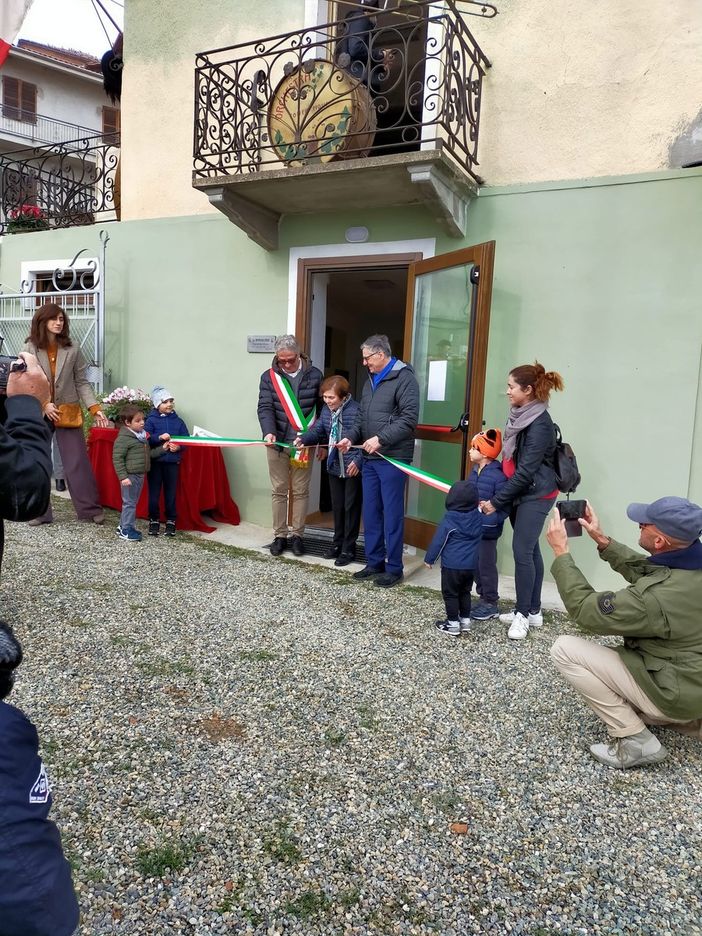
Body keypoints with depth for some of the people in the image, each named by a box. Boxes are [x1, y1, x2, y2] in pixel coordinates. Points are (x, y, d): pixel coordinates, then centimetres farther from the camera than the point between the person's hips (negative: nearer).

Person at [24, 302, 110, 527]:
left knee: (78, 462, 1)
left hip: (68, 412, -1)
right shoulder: (30, 349, 0)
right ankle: (40, 512, 17)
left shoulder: (72, 349, -1)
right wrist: (44, 404, -14)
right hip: (38, 413, 1)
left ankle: (91, 509, 10)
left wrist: (95, 409, -8)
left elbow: (82, 382, 1)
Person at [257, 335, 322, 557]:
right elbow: (265, 408, -7)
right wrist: (268, 432, -26)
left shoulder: (314, 375, 1)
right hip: (277, 443, 1)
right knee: (279, 491, 7)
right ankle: (279, 536, 17)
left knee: (300, 491, 6)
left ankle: (297, 535, 17)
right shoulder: (269, 377, 1)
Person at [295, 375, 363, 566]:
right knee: (337, 506, 17)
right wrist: (303, 438, -12)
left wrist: (358, 461, -25)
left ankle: (349, 549, 14)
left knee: (351, 507, 4)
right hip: (334, 467, 7)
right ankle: (338, 542, 32)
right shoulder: (326, 410, 3)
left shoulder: (356, 411, -21)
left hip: (353, 468, -7)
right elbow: (318, 430, 6)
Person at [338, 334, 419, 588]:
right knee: (371, 513, 11)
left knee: (392, 514, -1)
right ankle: (374, 563, 23)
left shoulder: (404, 377, -7)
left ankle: (394, 568, 9)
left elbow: (409, 418, -17)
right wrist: (351, 438, 6)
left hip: (393, 459, -8)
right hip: (370, 458, 8)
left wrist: (381, 438, -20)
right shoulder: (371, 381, 19)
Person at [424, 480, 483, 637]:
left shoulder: (449, 520, -15)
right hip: (470, 565, 6)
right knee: (465, 592, 20)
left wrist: (429, 559, 2)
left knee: (450, 594, 5)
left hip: (452, 565, -6)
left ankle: (453, 624, 8)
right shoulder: (479, 517, 0)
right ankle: (465, 621, 24)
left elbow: (438, 541, -10)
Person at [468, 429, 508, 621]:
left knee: (486, 566, 3)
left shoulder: (498, 476, -19)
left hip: (488, 531, -8)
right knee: (475, 565, 16)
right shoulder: (475, 470, 5)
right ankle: (483, 598, 31)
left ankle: (491, 604, 17)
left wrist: (489, 514, -28)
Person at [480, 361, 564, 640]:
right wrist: (496, 494, 13)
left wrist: (496, 501, -18)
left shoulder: (540, 424, -20)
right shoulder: (519, 416, 7)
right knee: (530, 550, 13)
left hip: (536, 495, -9)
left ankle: (524, 614, 5)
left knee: (522, 551, -8)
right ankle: (533, 611, 22)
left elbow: (525, 471, -22)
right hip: (519, 493, 9)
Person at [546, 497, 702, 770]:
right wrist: (603, 540, 4)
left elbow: (586, 610, -21)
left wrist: (561, 552, -16)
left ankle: (635, 740, -5)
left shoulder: (658, 596, -35)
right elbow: (642, 570, 10)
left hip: (676, 693, -8)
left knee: (565, 649, -12)